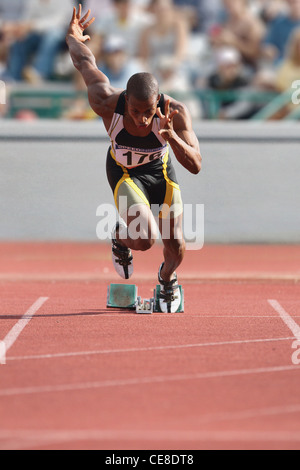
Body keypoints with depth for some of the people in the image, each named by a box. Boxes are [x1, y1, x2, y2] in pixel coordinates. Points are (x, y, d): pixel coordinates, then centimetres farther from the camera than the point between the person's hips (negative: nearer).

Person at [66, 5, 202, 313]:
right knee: (145, 239, -24)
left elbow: (196, 166, -39)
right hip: (124, 172, -2)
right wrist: (72, 38, 5)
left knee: (175, 246, 8)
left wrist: (172, 136, -57)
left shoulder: (174, 112, -36)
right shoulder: (107, 102, -37)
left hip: (161, 170, 2)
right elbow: (85, 63, -17)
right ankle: (120, 238, 15)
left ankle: (167, 279, 46)